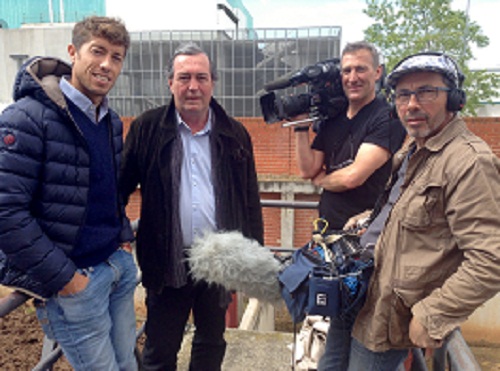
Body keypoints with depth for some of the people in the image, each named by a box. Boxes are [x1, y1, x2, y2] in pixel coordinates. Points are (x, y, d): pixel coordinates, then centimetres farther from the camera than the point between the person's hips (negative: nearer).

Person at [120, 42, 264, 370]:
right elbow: (120, 186, 1)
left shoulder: (235, 134, 2)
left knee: (212, 342, 22)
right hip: (167, 262, -1)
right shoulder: (146, 129, -3)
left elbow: (251, 199, 4)